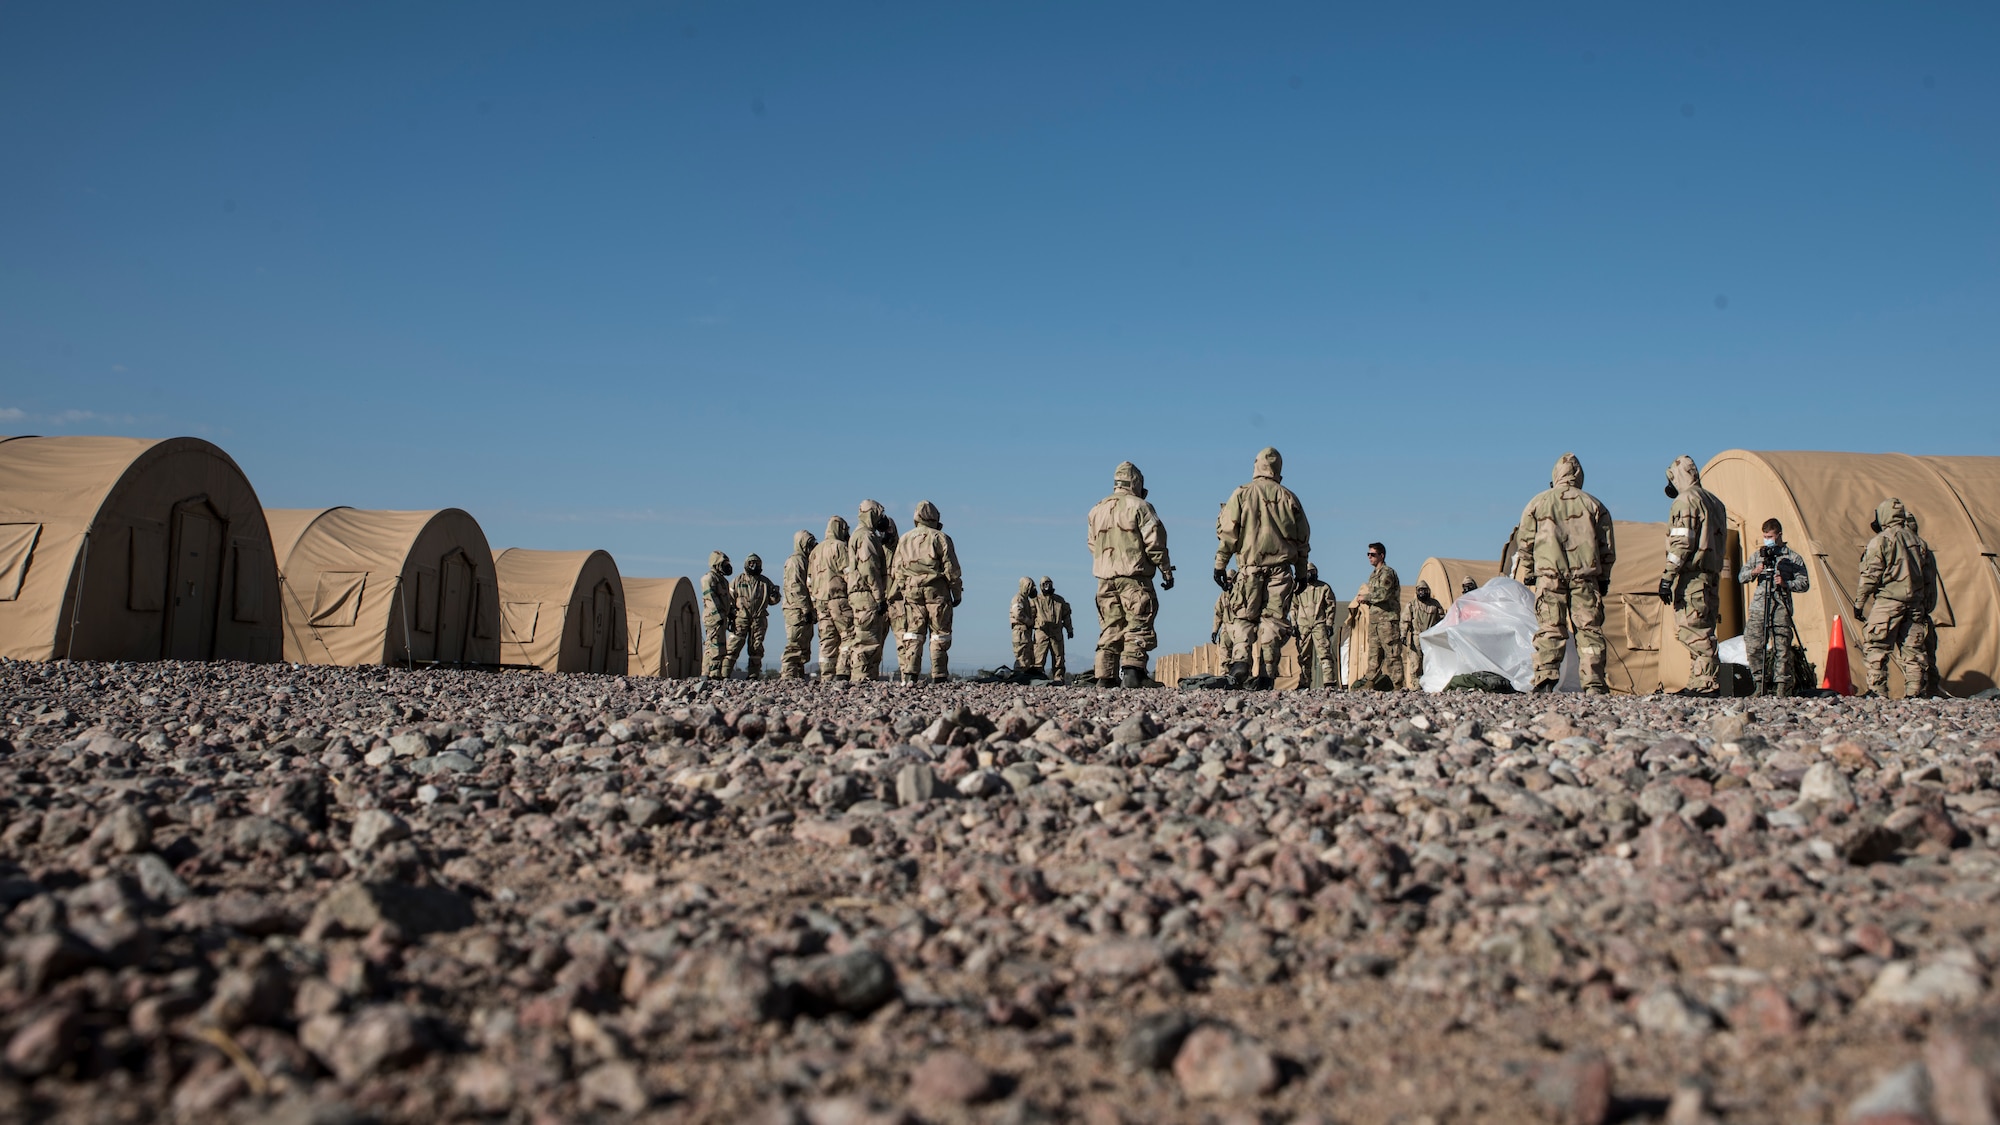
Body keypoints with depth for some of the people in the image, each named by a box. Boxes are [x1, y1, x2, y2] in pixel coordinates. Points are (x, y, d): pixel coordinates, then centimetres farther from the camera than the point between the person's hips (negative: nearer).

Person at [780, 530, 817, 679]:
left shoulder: (807, 560, 24)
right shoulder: (795, 561, -7)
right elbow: (795, 587, -16)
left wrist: (813, 611, 20)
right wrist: (805, 609, -21)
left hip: (805, 611, 10)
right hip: (797, 611, -10)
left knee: (804, 646, 9)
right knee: (795, 644, -12)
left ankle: (799, 675, 12)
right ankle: (788, 674, -13)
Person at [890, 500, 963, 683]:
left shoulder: (904, 540, 13)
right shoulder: (940, 538, -1)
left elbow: (896, 571, 13)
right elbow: (951, 569, -4)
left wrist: (902, 589, 20)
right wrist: (957, 593, 3)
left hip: (911, 592, 3)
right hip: (936, 592, -3)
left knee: (912, 634, 4)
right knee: (939, 635, 1)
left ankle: (909, 674, -6)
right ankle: (938, 677, -1)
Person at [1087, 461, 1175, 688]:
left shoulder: (1096, 510, 15)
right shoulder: (1139, 506, -4)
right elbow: (1155, 543, -7)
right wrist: (1167, 572, -1)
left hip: (1105, 578, 5)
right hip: (1134, 576, -5)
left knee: (1110, 629, 8)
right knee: (1138, 627, -4)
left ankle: (1105, 677, 4)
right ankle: (1131, 672, -17)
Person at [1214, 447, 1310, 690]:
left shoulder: (1242, 494, 3)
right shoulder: (1288, 498, 8)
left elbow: (1227, 532, -2)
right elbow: (1302, 539, 12)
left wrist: (1220, 564, 3)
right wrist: (1301, 573, 19)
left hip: (1250, 567, -1)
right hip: (1281, 568, 1)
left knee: (1245, 617, 7)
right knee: (1273, 620, 3)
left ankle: (1241, 660, -14)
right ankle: (1266, 674, -3)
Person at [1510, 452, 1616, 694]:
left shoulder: (1538, 502, 9)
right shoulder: (1593, 504, 11)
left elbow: (1524, 543, 8)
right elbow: (1608, 547, 11)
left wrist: (1527, 574, 16)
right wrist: (1603, 577, 19)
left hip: (1549, 576, 0)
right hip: (1585, 577, 1)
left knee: (1549, 630, -1)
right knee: (1589, 630, 2)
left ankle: (1545, 679, -11)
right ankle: (1594, 684, -3)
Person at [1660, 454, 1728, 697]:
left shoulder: (1686, 500, -7)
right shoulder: (1715, 502, 21)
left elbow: (1681, 543, -16)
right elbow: (1718, 543, 21)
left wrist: (1667, 576, -16)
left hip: (1691, 576, -9)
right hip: (1711, 575, 9)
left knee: (1694, 632, -11)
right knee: (1702, 632, 11)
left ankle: (1706, 684, -14)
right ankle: (1700, 684, 13)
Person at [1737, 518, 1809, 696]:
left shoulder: (1793, 558, 9)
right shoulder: (1757, 555, 17)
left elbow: (1804, 583, 6)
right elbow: (1741, 577, 15)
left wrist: (1786, 584, -11)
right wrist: (1753, 572, -5)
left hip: (1781, 609, -3)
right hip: (1758, 608, 3)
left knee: (1782, 649, -5)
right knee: (1753, 647, -4)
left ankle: (1782, 688, 0)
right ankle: (1759, 684, 5)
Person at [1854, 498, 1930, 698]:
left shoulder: (1880, 540, -6)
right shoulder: (1914, 539, 14)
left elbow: (1870, 576, -10)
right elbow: (1926, 576, 16)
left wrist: (1859, 603, -4)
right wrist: (1921, 600, 22)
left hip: (1889, 601, -7)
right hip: (1914, 602, 7)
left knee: (1875, 647, -2)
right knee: (1912, 649, 8)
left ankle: (1877, 691, -7)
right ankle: (1914, 692, 7)